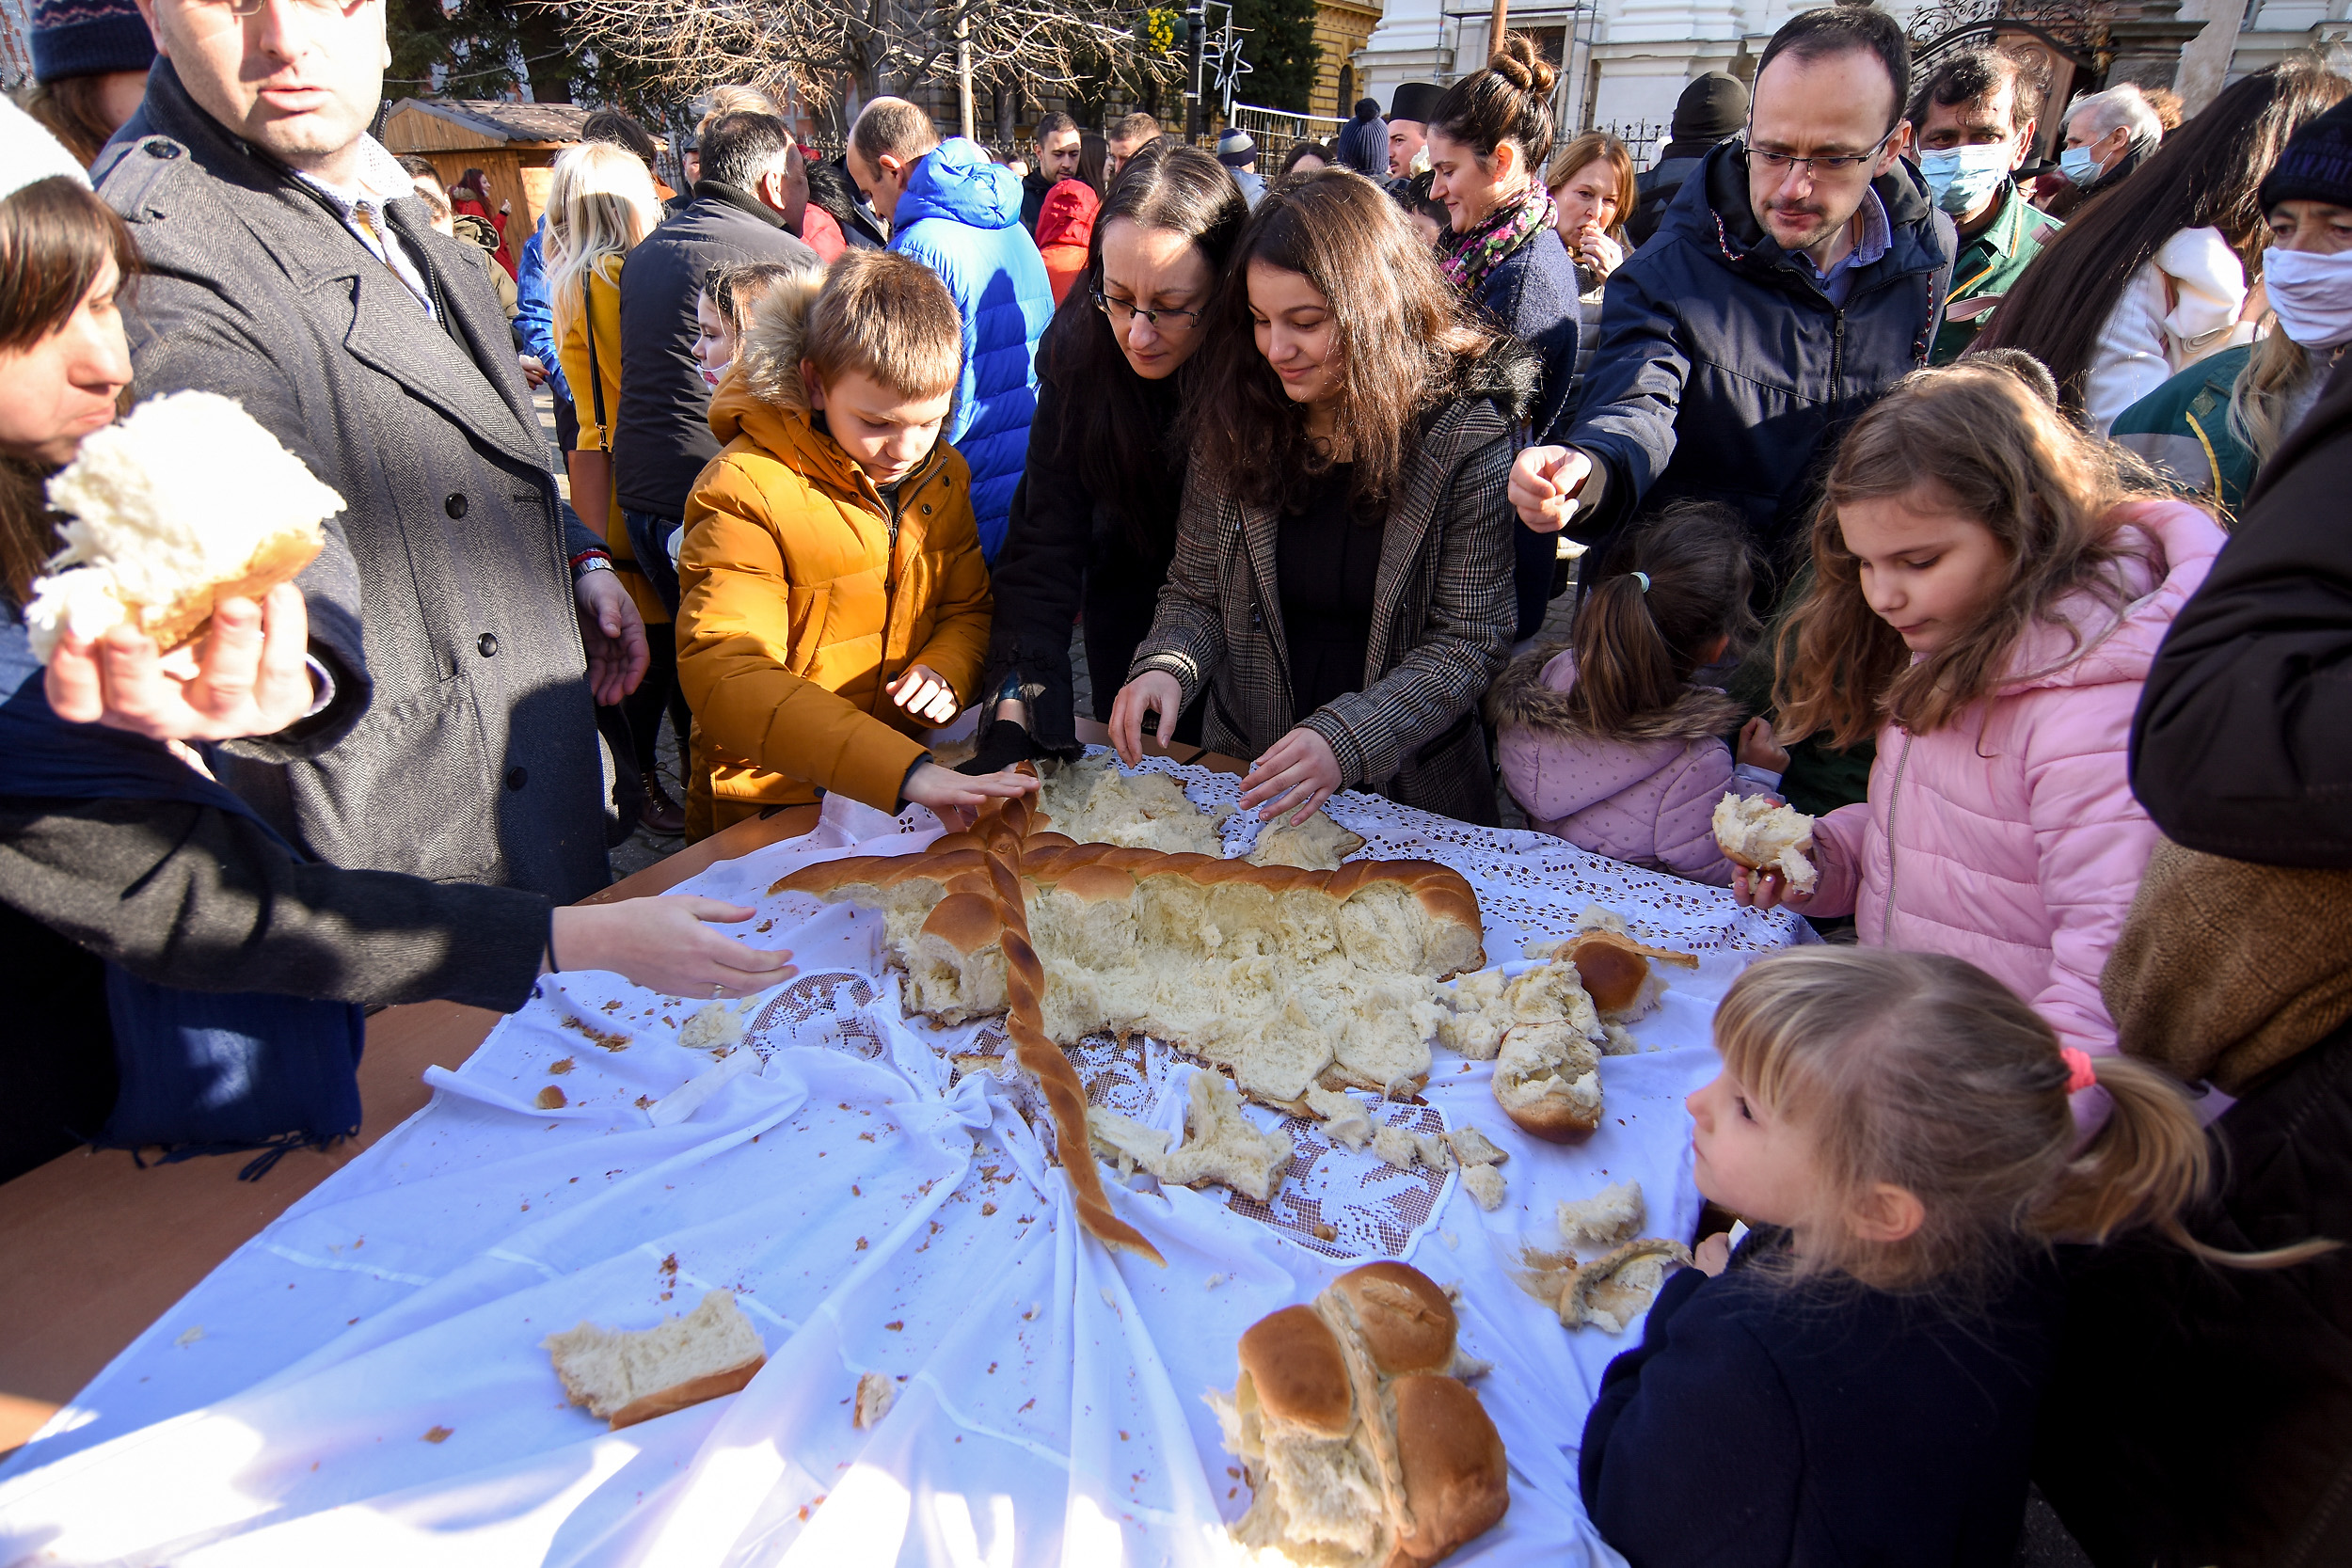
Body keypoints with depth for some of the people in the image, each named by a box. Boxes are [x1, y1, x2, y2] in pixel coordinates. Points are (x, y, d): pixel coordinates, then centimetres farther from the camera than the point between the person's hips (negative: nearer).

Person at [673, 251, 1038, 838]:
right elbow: (725, 678, -25)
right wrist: (904, 770, -37)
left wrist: (945, 670, -9)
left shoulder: (943, 472, 7)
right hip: (775, 802, -6)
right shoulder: (743, 490, -15)